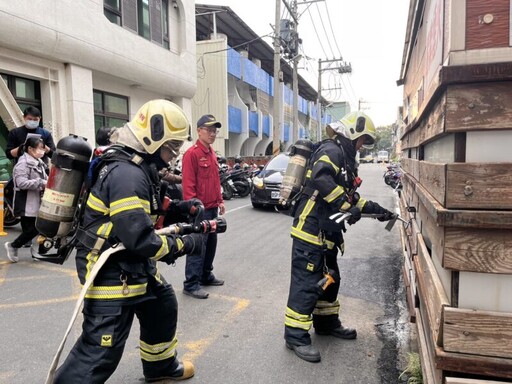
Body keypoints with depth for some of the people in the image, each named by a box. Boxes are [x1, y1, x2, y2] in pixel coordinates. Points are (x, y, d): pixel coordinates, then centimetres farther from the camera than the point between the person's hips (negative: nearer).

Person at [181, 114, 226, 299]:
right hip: (200, 210, -9)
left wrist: (220, 201, 17)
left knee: (211, 244, 17)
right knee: (198, 247, -4)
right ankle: (191, 285, 6)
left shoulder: (212, 153, 14)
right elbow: (188, 185, -18)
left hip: (213, 208, 9)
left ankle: (206, 275, 32)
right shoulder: (192, 153, -14)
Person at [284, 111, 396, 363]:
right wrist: (346, 205, -27)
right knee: (307, 282, -5)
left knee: (329, 278, 20)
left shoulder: (345, 158, 21)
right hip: (310, 229, -10)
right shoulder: (331, 150, -10)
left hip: (326, 233, 11)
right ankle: (296, 335, 5)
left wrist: (377, 210, 19)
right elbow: (321, 178, -31)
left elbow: (351, 197, 25)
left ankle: (327, 323, 37)